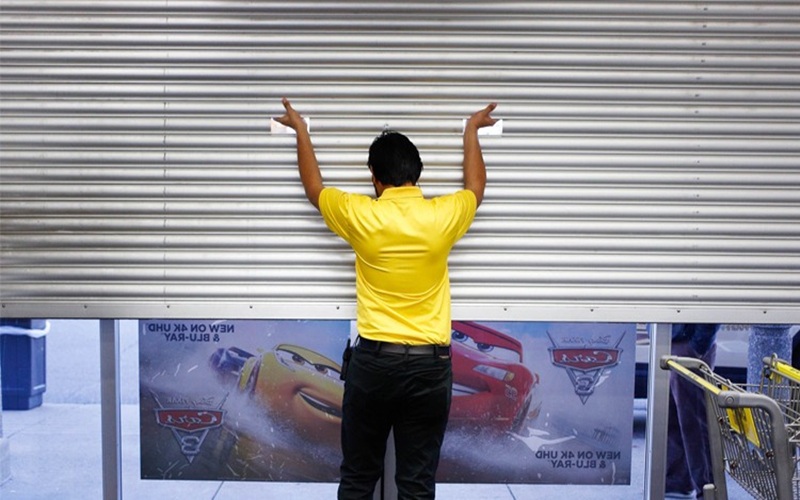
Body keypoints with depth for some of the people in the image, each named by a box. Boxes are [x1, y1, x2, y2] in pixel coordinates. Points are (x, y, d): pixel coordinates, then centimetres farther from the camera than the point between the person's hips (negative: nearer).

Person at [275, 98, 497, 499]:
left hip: (373, 360, -1)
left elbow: (313, 187, 13)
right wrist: (471, 131, 33)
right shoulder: (444, 215, -5)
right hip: (430, 364, 1)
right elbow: (475, 188, 19)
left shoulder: (359, 214, -8)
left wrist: (300, 129, 27)